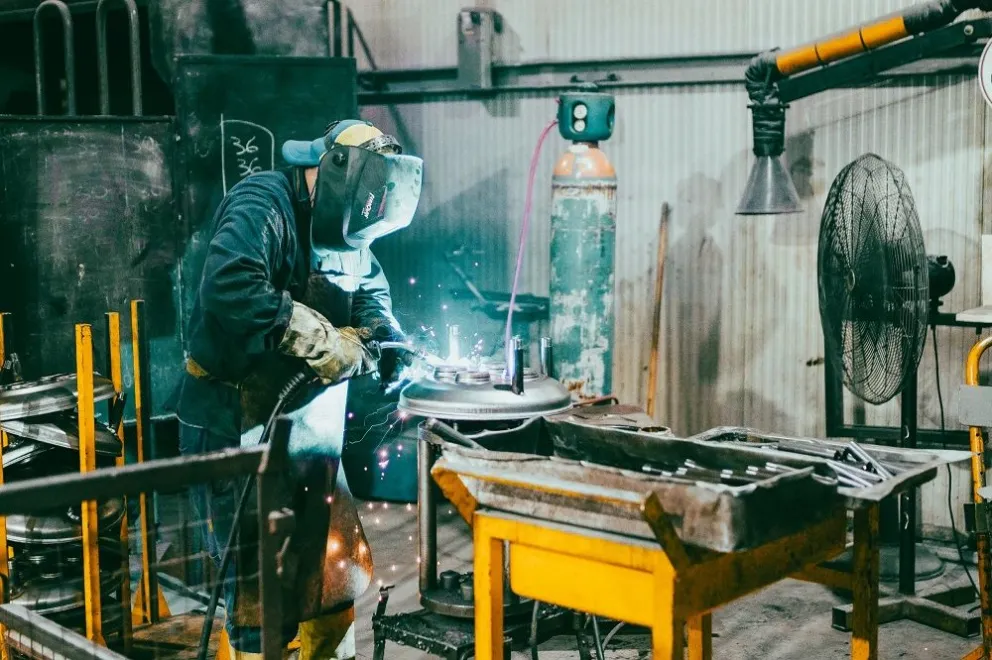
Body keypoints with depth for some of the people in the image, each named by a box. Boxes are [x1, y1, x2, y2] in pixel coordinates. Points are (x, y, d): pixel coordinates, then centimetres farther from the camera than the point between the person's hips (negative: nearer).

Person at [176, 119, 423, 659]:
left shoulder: (335, 225, 9)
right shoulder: (262, 206, -19)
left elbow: (369, 286, 25)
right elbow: (228, 286, -37)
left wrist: (383, 336, 4)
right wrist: (323, 341, -31)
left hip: (305, 422, 9)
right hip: (239, 425, -9)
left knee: (336, 557, 16)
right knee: (262, 575, -3)